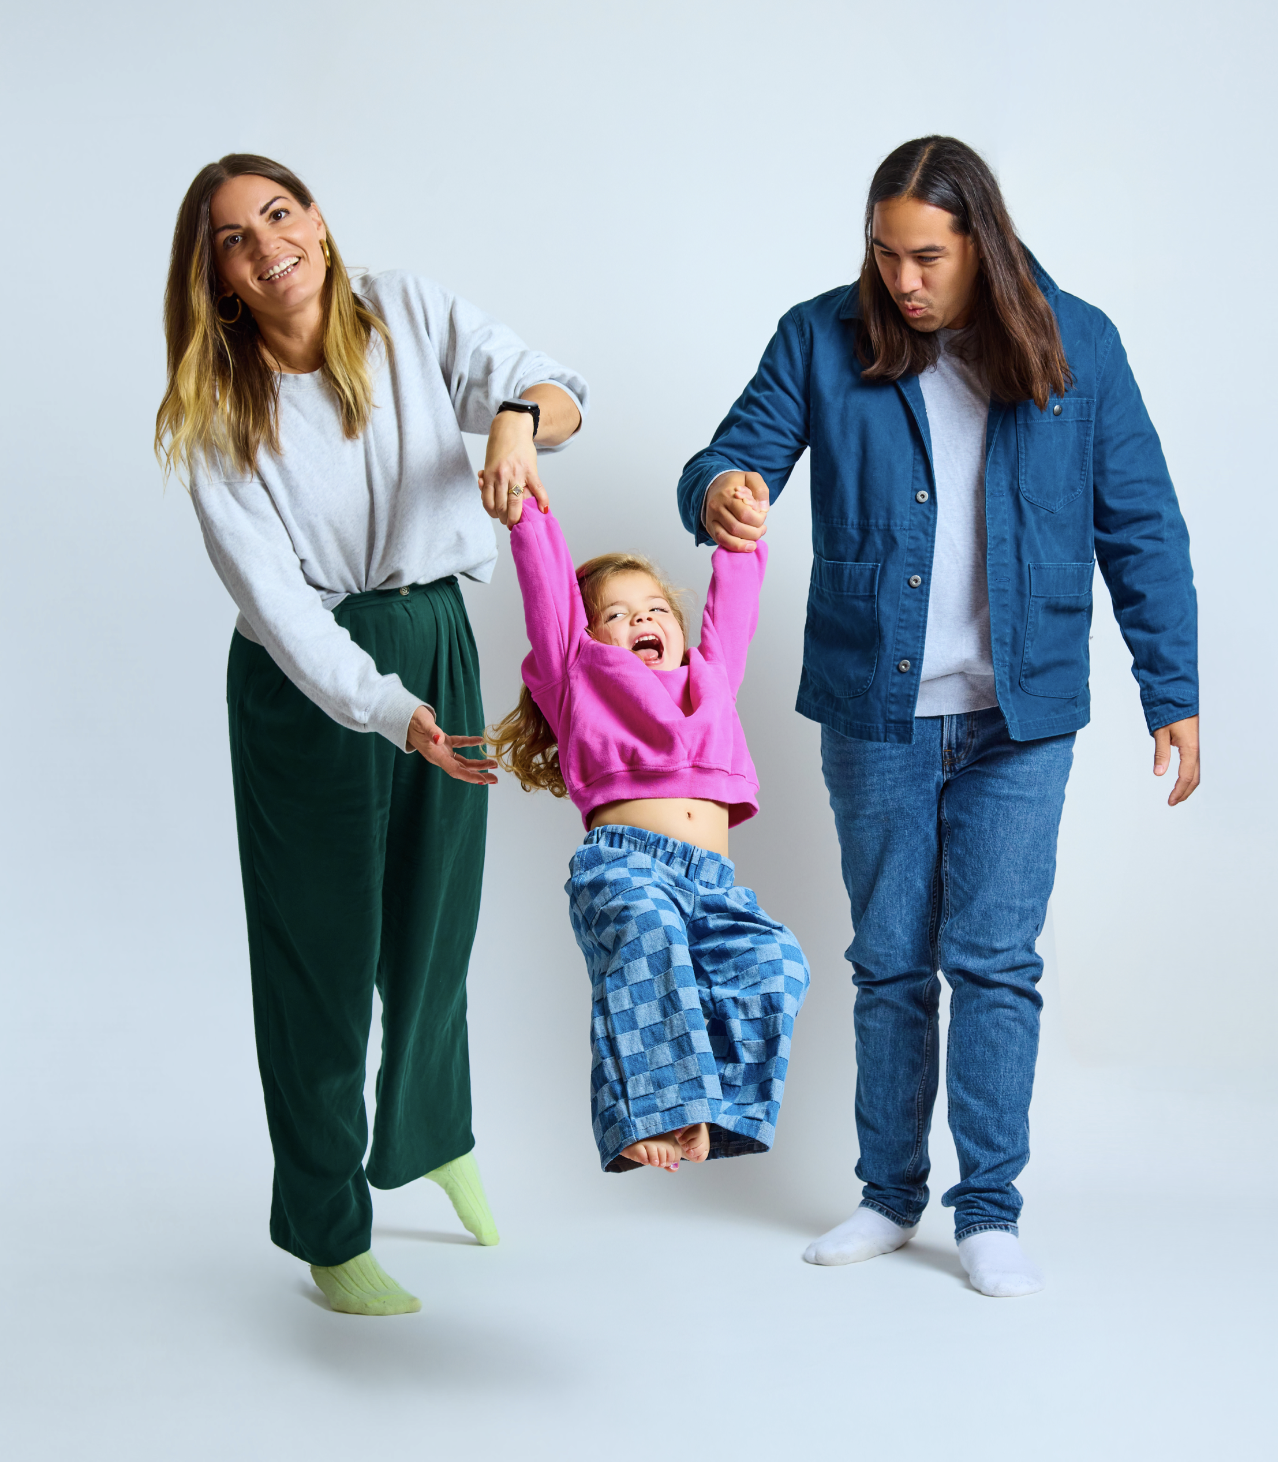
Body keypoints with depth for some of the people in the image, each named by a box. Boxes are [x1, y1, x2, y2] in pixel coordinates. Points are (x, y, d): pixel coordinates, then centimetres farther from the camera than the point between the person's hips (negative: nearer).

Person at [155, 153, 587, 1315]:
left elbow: (556, 390, -15)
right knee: (321, 947, 2)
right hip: (304, 679, -3)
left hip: (437, 639, 3)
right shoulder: (217, 412, -10)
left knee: (439, 916, 15)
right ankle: (330, 1234, 20)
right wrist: (390, 711, -30)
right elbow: (275, 596, -18)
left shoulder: (410, 315, -3)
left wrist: (521, 416, -40)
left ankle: (437, 1136, 45)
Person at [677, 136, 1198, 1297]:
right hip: (875, 712, 1)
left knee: (996, 962, 0)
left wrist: (1173, 694, -2)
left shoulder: (1076, 346, -2)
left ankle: (989, 1210, 15)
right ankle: (890, 1195, 25)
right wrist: (720, 491, -32)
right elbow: (737, 454, -6)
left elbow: (1143, 530, 1)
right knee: (889, 963, 11)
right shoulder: (823, 339, -1)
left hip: (1020, 718, -1)